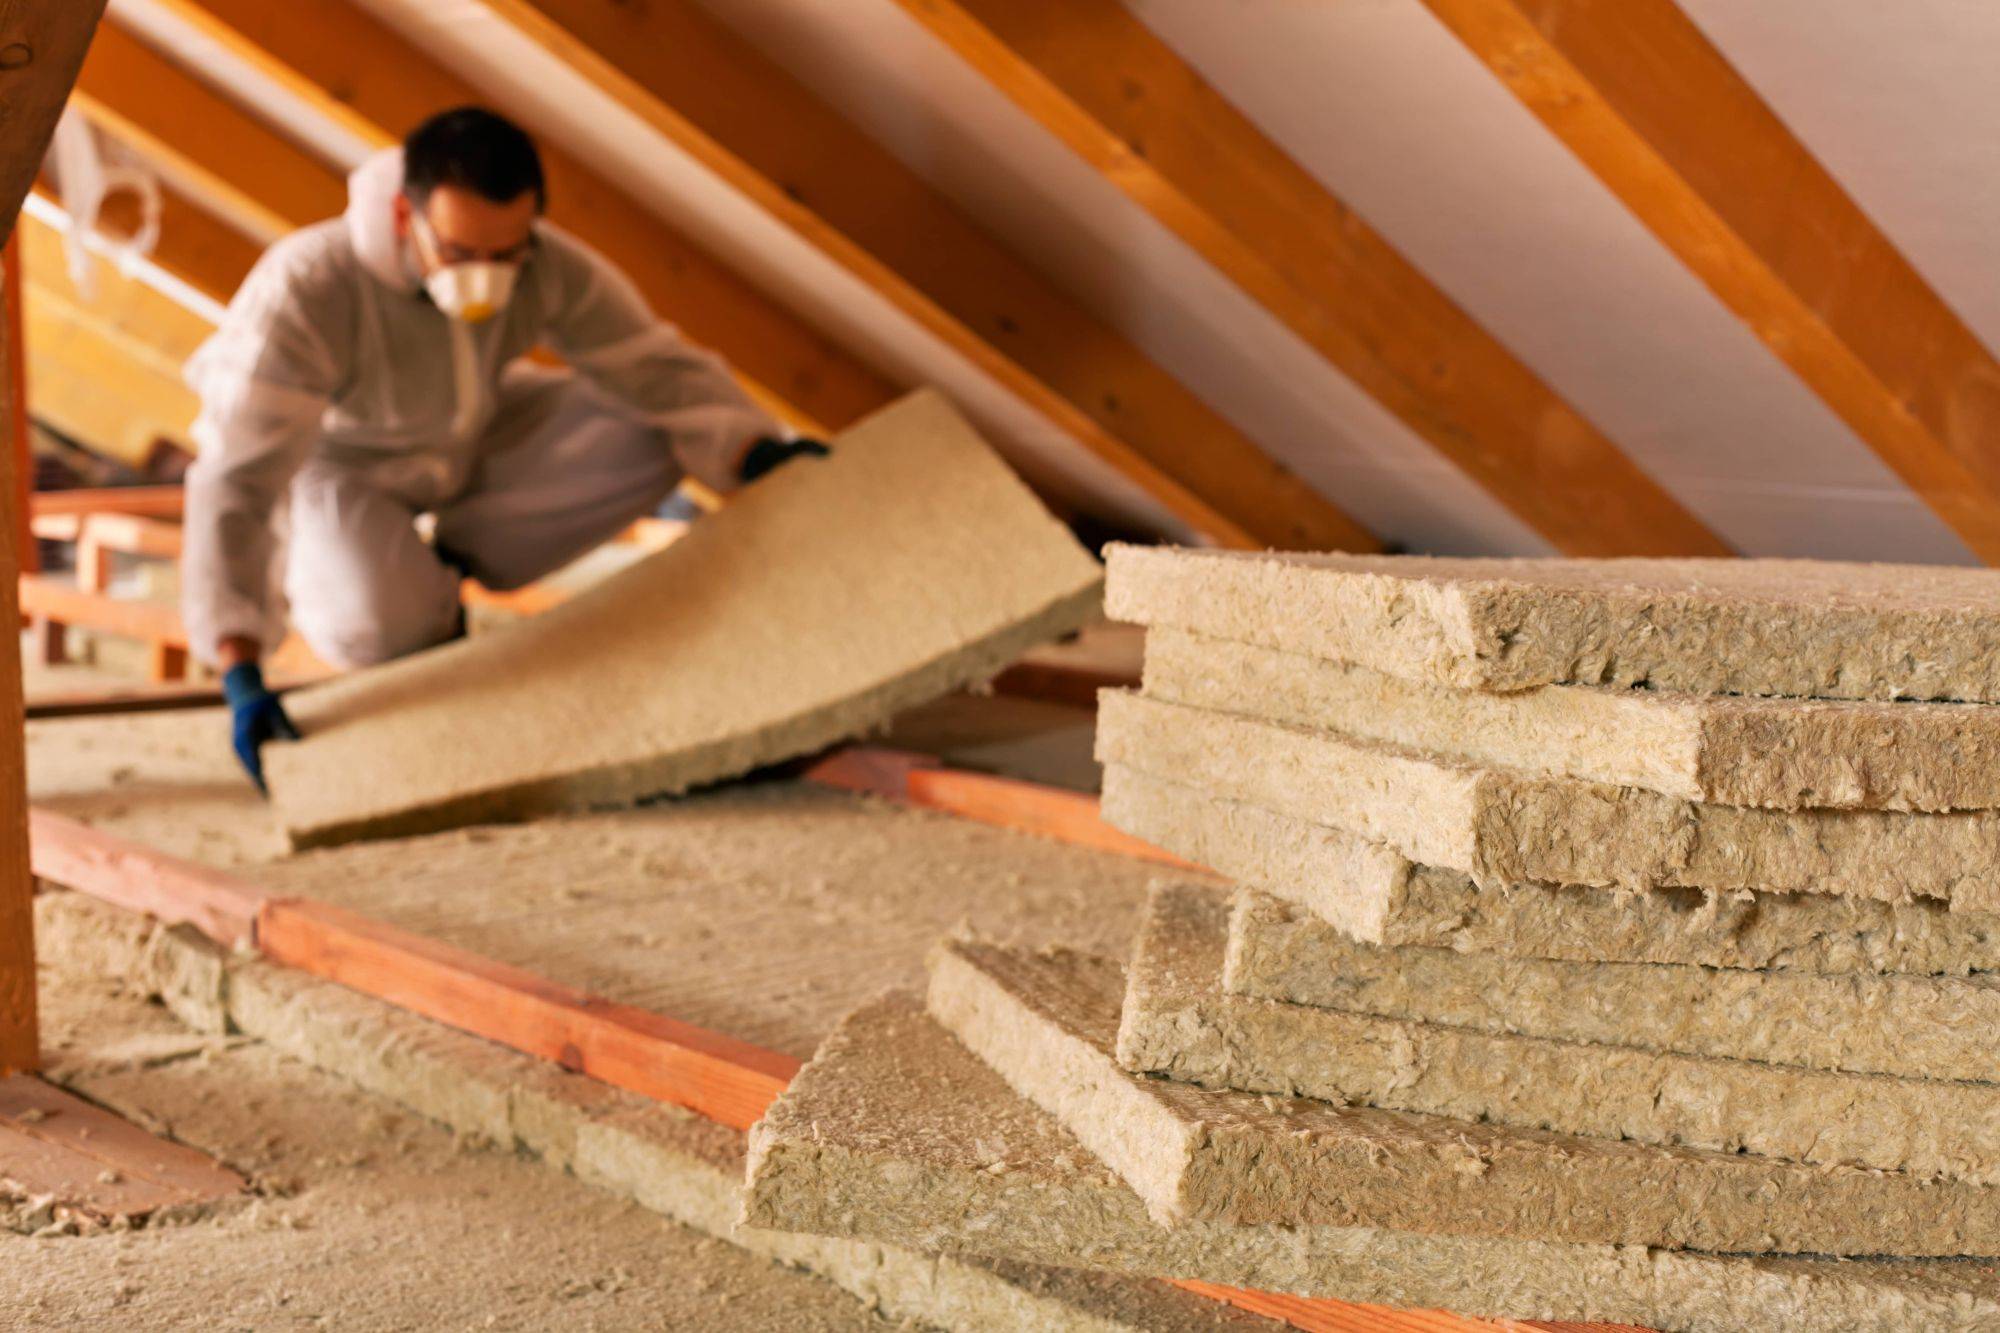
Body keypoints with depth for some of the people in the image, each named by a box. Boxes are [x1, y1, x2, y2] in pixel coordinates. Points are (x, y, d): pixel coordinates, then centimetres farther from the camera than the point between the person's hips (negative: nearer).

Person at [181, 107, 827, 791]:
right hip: (334, 464, -4)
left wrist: (756, 454, -40)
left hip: (470, 439, 5)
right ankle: (313, 574, 6)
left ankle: (442, 559, 0)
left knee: (652, 442, -18)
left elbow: (660, 370, -19)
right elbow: (236, 481, -40)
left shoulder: (552, 267, -27)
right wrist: (241, 678, -49)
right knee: (385, 626, -35)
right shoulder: (304, 291, -38)